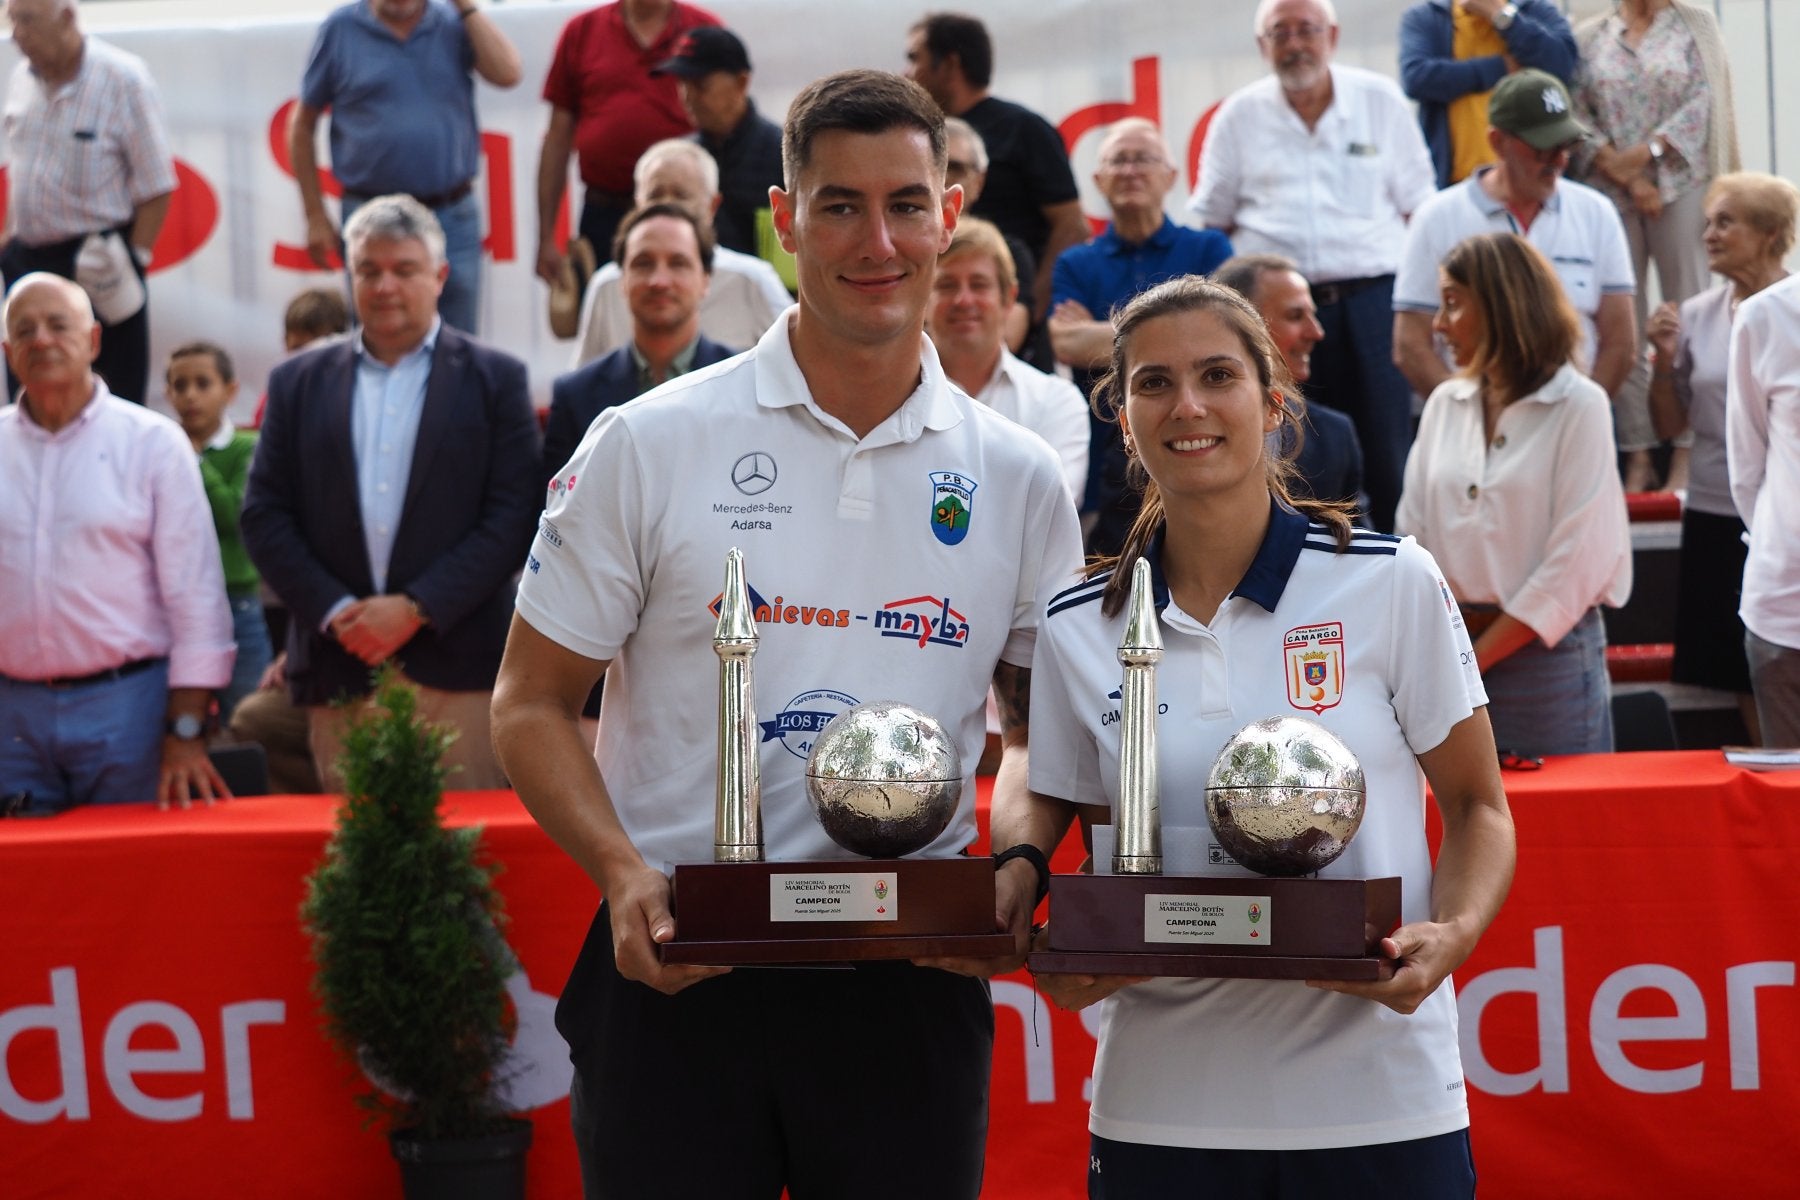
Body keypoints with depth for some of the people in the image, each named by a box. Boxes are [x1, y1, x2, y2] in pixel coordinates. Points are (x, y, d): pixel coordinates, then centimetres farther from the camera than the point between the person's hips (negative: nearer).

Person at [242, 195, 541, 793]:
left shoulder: (495, 380, 7)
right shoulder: (299, 381, 14)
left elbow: (512, 517, -2)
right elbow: (264, 515, 9)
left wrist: (416, 608, -10)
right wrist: (333, 609, -5)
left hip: (458, 666, -2)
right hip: (339, 672, 2)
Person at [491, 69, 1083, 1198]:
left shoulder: (1021, 479, 7)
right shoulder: (652, 445, -1)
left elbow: (1043, 726, 15)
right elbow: (533, 703, 2)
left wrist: (1017, 874, -5)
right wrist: (625, 874, -14)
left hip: (912, 984, 2)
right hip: (676, 973, -2)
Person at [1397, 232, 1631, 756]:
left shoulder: (1579, 407, -6)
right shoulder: (1445, 404, 9)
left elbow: (1574, 565, -12)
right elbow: (1413, 535, 8)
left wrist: (1473, 659, -11)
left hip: (1545, 650, -4)